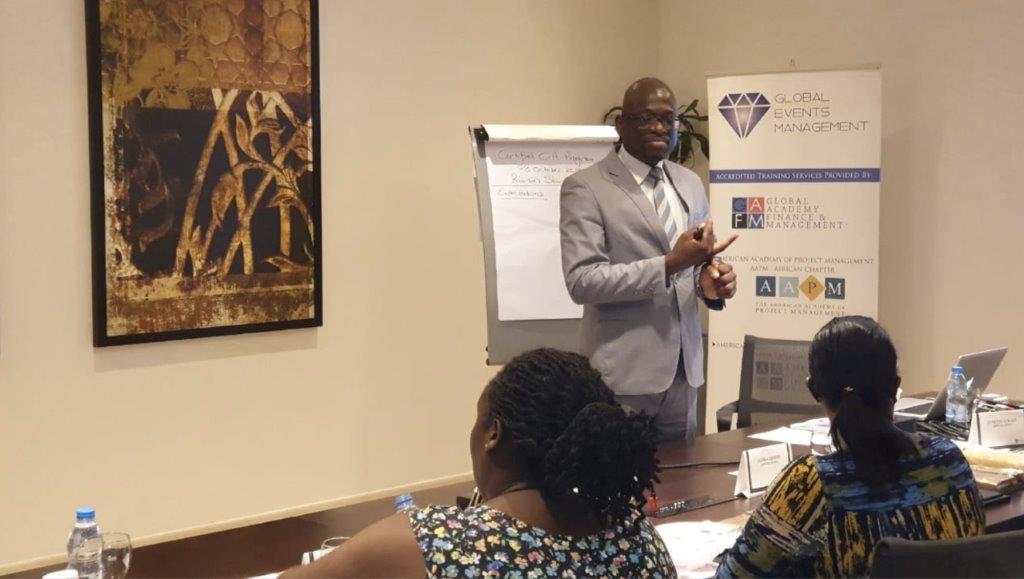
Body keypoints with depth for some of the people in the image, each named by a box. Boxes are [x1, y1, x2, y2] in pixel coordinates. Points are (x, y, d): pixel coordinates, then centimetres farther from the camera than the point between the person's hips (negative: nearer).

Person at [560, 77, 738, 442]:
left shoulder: (690, 183, 13)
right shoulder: (585, 188, -8)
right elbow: (581, 281, -17)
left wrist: (709, 281, -4)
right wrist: (669, 264, -22)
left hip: (683, 368, 6)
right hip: (622, 372, -6)